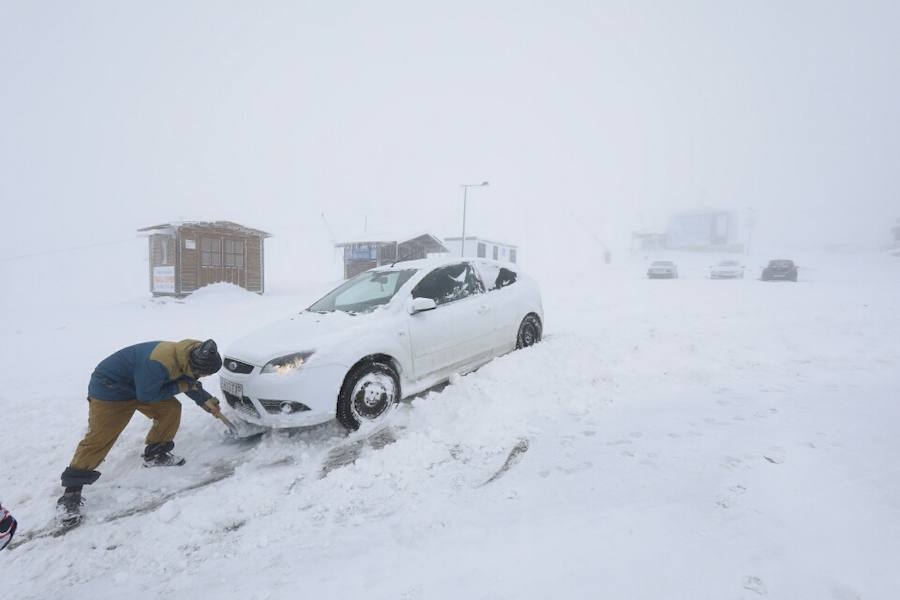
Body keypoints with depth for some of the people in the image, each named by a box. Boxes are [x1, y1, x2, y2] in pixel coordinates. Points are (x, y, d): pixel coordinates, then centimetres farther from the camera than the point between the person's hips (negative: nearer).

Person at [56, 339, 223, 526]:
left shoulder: (187, 356, -14)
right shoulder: (158, 364, -41)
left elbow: (189, 382, 8)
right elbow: (147, 395, -27)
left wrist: (205, 400, 1)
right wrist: (179, 386, -22)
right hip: (110, 387, -8)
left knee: (171, 408, -2)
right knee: (98, 439, -11)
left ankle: (155, 454, 16)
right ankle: (71, 492, -1)